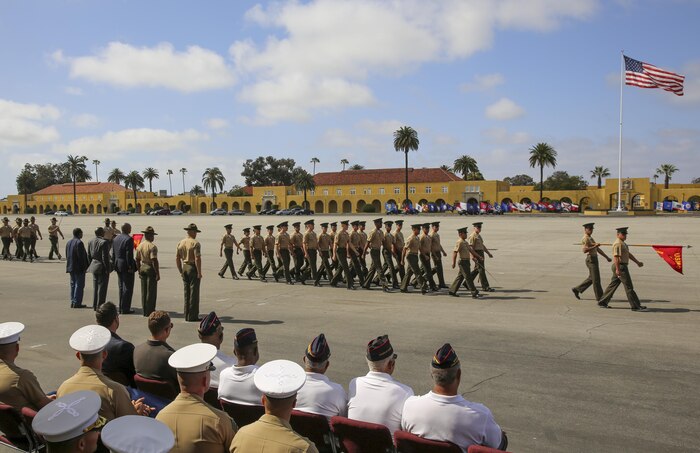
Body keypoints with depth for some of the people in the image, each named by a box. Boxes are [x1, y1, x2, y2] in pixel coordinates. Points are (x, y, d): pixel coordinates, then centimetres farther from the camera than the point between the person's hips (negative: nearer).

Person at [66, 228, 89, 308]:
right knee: (79, 284, -3)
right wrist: (84, 267, -12)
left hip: (71, 267, 9)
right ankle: (77, 303, -3)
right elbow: (81, 256, -19)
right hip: (79, 268, -9)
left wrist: (69, 265, 20)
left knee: (73, 284, 15)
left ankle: (72, 302, 18)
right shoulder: (79, 242, -17)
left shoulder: (68, 242, 11)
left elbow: (67, 256, 15)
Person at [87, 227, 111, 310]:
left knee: (95, 287, 16)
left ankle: (95, 306, 23)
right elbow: (105, 257, -19)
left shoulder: (90, 242, 5)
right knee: (102, 287, 0)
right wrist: (107, 269, -13)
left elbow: (88, 256, 10)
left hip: (94, 266, 7)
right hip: (102, 267, -7)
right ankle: (100, 306, 3)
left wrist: (91, 265, 18)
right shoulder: (104, 242, -18)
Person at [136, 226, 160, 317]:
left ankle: (145, 311, 19)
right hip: (151, 269, -7)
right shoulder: (152, 246, -15)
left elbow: (137, 260, 13)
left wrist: (139, 271, 21)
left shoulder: (139, 246, 7)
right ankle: (149, 312, 2)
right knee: (151, 292, -1)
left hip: (142, 268, 7)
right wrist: (157, 273, -15)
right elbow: (154, 261, -20)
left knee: (143, 291, 13)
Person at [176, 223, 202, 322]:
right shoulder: (195, 243, -13)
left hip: (184, 268, 7)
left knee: (186, 292, 13)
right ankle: (193, 316, 0)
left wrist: (181, 271, 17)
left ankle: (187, 316, 18)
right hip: (193, 269, -7)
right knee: (194, 293, -2)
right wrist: (199, 273, -14)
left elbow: (177, 258, 11)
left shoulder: (181, 243, 8)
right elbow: (197, 259, -19)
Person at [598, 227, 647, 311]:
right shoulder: (618, 244, -15)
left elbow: (628, 254, 27)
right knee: (629, 287, -6)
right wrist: (617, 269, -26)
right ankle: (636, 306, -2)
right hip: (620, 267, -11)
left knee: (613, 285, 12)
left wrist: (637, 262, 25)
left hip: (622, 267, 11)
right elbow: (616, 256, -22)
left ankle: (602, 302, 16)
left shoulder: (623, 243, 20)